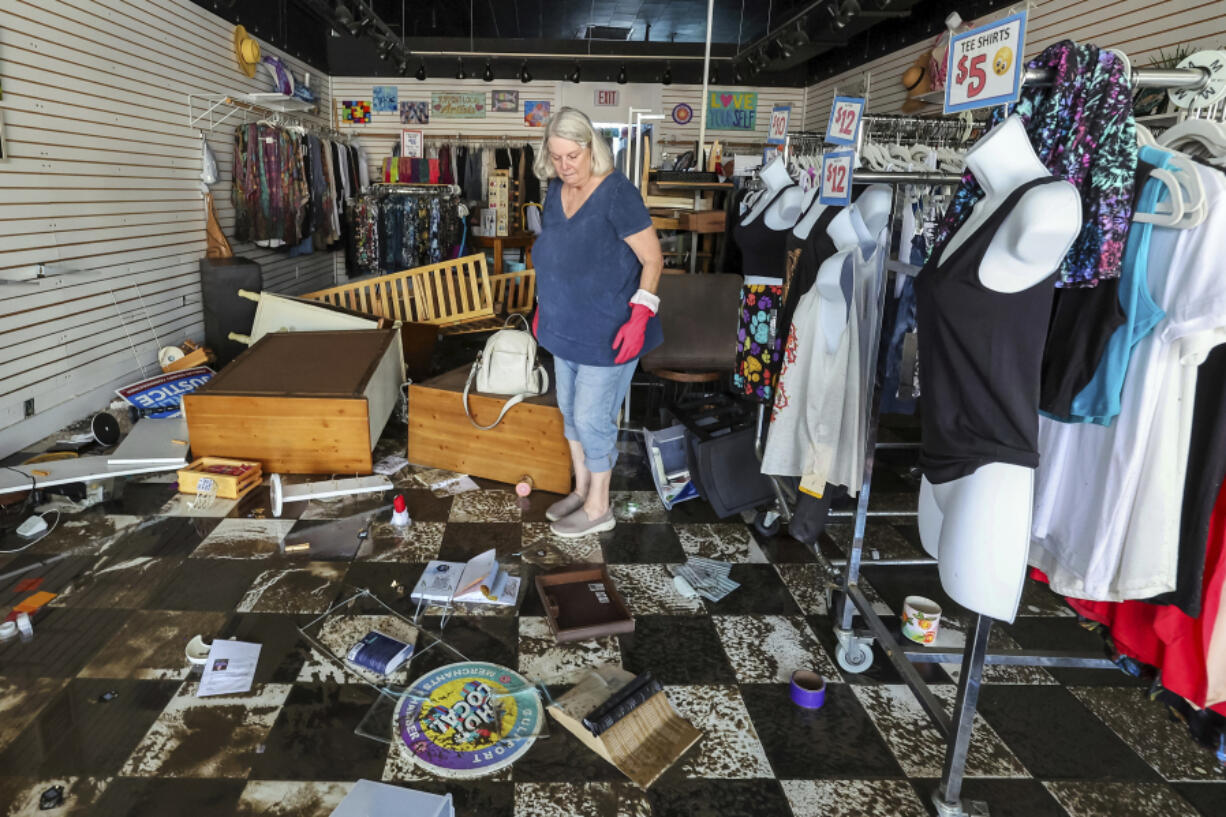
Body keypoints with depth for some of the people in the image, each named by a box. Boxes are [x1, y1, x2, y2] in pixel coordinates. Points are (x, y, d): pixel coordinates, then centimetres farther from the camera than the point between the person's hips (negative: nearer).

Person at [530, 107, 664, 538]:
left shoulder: (617, 193, -18)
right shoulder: (555, 190, 4)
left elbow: (653, 259, -17)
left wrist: (639, 315, -26)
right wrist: (543, 306, 19)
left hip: (607, 333, -8)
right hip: (565, 327, 8)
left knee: (591, 417, 0)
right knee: (570, 410, 17)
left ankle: (598, 508, 19)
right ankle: (582, 489, 36)